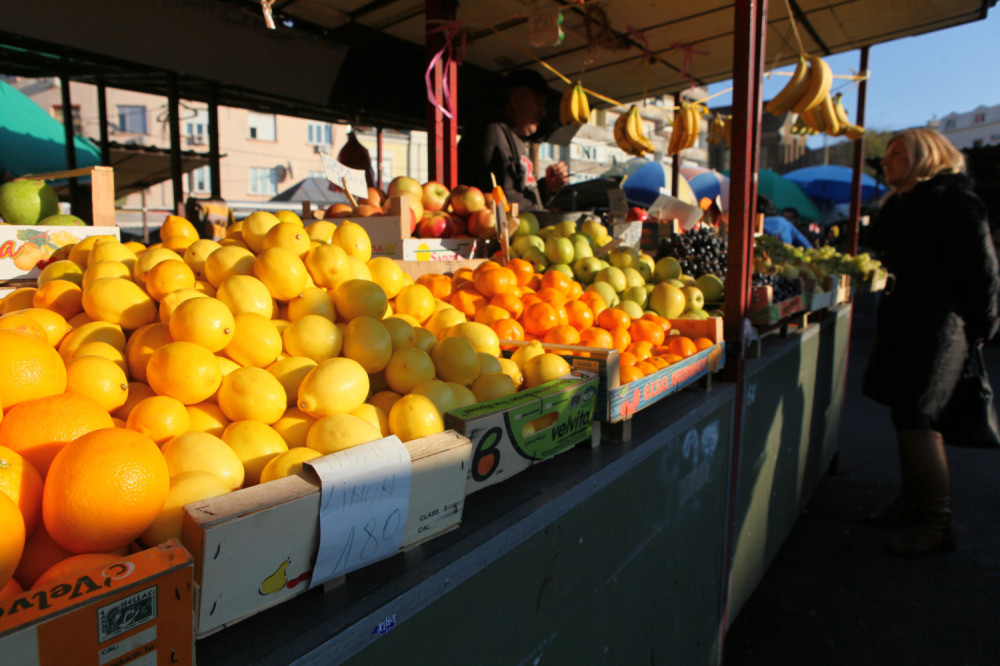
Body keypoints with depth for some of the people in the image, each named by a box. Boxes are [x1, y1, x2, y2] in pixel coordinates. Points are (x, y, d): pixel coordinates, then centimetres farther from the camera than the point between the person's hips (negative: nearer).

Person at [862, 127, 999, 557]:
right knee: (907, 416, 13)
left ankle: (937, 524, 2)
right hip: (903, 324, 9)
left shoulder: (954, 202, -9)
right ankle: (910, 504, 26)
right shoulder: (900, 204, 16)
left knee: (915, 418, -9)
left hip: (936, 328, -9)